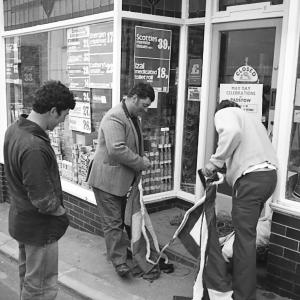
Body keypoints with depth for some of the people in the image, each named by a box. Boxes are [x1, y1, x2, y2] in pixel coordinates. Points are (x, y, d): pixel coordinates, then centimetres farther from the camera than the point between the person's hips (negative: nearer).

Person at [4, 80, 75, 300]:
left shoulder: (15, 129, -3)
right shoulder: (34, 148, -33)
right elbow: (43, 201, -30)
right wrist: (62, 214, -9)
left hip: (20, 218, 9)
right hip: (39, 226, -9)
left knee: (27, 277, 27)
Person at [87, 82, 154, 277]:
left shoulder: (134, 117, 11)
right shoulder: (115, 118, -22)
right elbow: (117, 150, -31)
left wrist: (141, 160, 7)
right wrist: (141, 162, -21)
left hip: (123, 178, 9)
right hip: (108, 179, -9)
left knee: (121, 218, 19)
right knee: (113, 222, 0)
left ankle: (119, 249, 34)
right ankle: (119, 261, 7)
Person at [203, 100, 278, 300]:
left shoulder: (224, 113, 8)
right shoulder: (250, 118, 32)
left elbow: (232, 131, -17)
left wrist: (215, 162, -10)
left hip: (251, 177, -8)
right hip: (270, 173, 8)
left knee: (245, 237, -2)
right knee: (246, 234, 17)